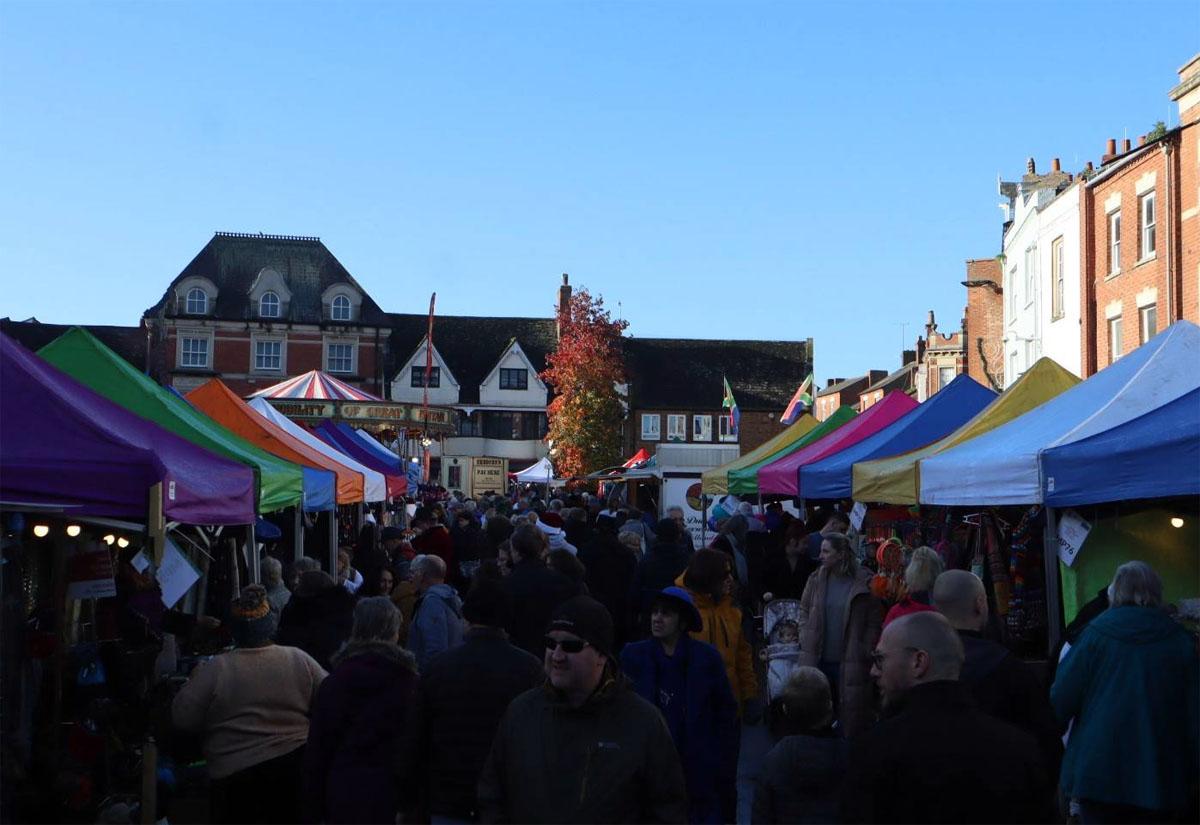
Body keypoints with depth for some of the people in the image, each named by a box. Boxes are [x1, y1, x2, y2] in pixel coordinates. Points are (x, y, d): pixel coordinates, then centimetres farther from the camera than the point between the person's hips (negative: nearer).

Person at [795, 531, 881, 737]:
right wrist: (805, 641, 6)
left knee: (851, 719, 2)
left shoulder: (865, 584, -7)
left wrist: (865, 651, -7)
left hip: (850, 664, -3)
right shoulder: (816, 580, 4)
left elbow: (875, 622, -3)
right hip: (818, 660, 3)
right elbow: (804, 612, 16)